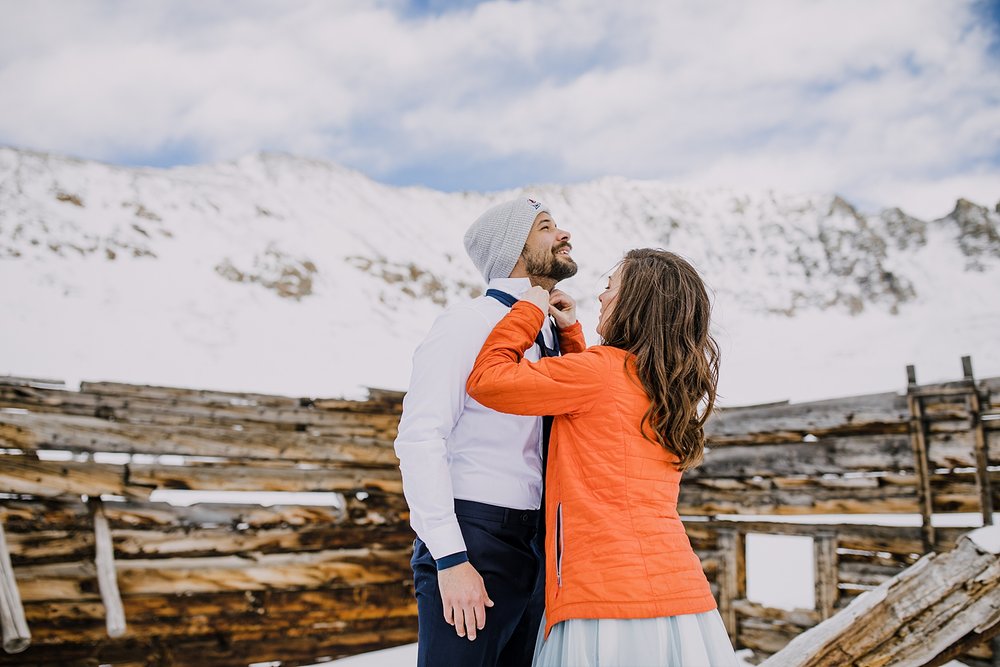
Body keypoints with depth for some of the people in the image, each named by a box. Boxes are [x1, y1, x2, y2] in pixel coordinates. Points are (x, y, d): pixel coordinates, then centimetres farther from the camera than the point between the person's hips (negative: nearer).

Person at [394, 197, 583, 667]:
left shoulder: (548, 337, 15)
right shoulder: (466, 324, -9)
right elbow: (419, 438, -17)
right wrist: (451, 559, -21)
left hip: (534, 547, 8)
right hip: (472, 543, -8)